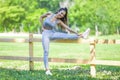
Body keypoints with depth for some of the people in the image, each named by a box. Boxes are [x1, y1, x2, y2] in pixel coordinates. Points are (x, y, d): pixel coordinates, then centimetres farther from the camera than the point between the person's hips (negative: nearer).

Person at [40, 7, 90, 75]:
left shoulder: (59, 21, -4)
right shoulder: (49, 14, -5)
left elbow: (68, 28, -7)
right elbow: (41, 17, 11)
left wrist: (78, 34, -13)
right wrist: (42, 27, 5)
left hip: (53, 33, 2)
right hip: (46, 34, -2)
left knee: (66, 35, -22)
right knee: (46, 51, -12)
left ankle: (82, 36, -30)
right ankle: (47, 70, -12)